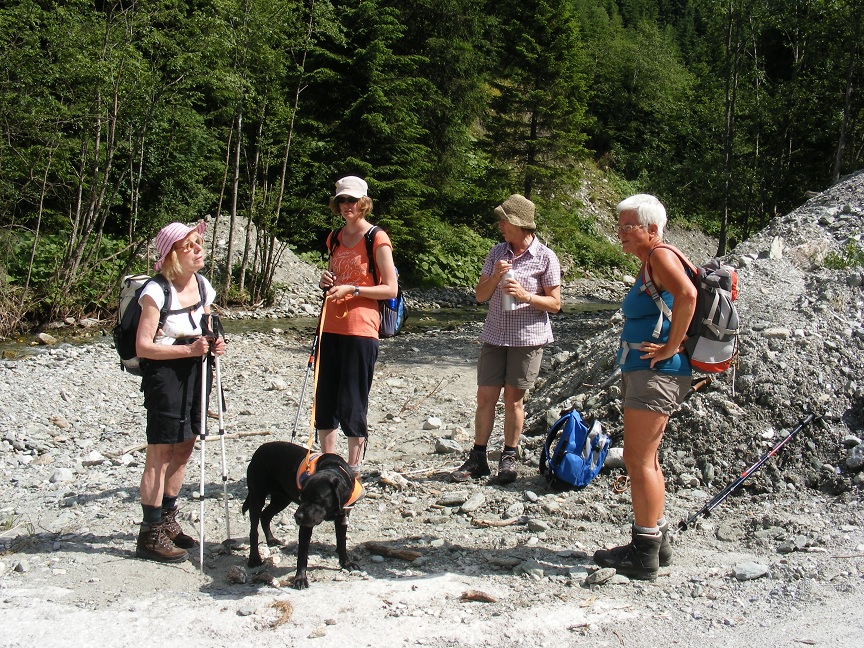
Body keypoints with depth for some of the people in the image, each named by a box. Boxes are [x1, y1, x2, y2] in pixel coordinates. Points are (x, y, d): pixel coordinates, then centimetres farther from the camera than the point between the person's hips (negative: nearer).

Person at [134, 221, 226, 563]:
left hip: (195, 373, 8)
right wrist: (188, 349, -25)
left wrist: (214, 343, 0)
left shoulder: (203, 285, 7)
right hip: (164, 373, -8)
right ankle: (150, 534, 3)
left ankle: (167, 519, 28)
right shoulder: (157, 291, -16)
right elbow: (143, 345, -19)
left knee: (184, 447, 14)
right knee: (160, 452, -4)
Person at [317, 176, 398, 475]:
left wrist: (353, 289, -17)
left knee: (351, 404, -3)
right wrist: (326, 282, 5)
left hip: (360, 329, -7)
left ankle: (353, 470, 8)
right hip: (331, 327, 7)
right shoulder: (335, 237, 16)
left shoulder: (377, 238, -5)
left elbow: (391, 289, -8)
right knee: (324, 399, 8)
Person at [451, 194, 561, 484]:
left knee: (514, 398, 4)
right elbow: (481, 295, 7)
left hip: (527, 338, -4)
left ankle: (508, 459, 17)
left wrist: (525, 295, -20)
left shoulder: (545, 257, -6)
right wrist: (495, 277, -12)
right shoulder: (497, 252, 7)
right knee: (485, 396, 3)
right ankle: (478, 458, 12)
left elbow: (554, 304, -5)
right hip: (494, 336, 4)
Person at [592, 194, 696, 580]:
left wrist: (671, 347, -24)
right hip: (640, 371, 11)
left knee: (638, 460, -7)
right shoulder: (647, 266, 18)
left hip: (656, 372, -11)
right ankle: (656, 542, 26)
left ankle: (645, 555, -1)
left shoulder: (661, 256, -13)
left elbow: (687, 295, -31)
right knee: (645, 459, 16)